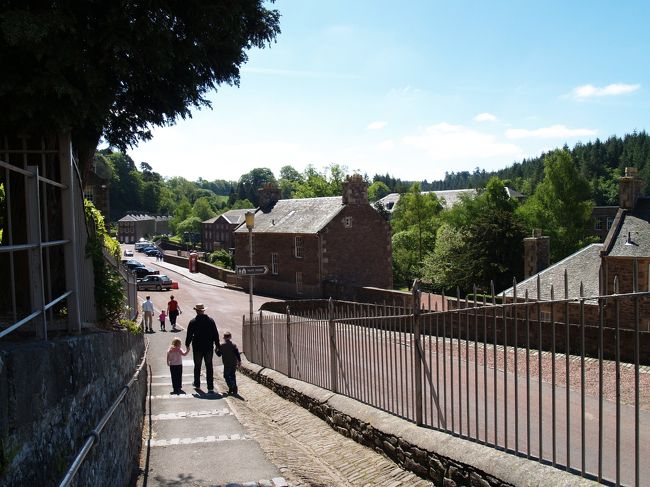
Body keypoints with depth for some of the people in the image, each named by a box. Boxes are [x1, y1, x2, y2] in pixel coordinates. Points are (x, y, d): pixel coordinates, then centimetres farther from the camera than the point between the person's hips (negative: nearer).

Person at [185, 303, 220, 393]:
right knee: (209, 367, 4)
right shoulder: (210, 320, -2)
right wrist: (217, 345, 10)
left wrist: (187, 344, 11)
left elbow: (189, 335, -4)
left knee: (197, 366, 17)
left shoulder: (193, 322, -9)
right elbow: (216, 334, 1)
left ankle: (197, 384, 30)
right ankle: (210, 387, 0)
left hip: (197, 348, -1)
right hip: (209, 348, 1)